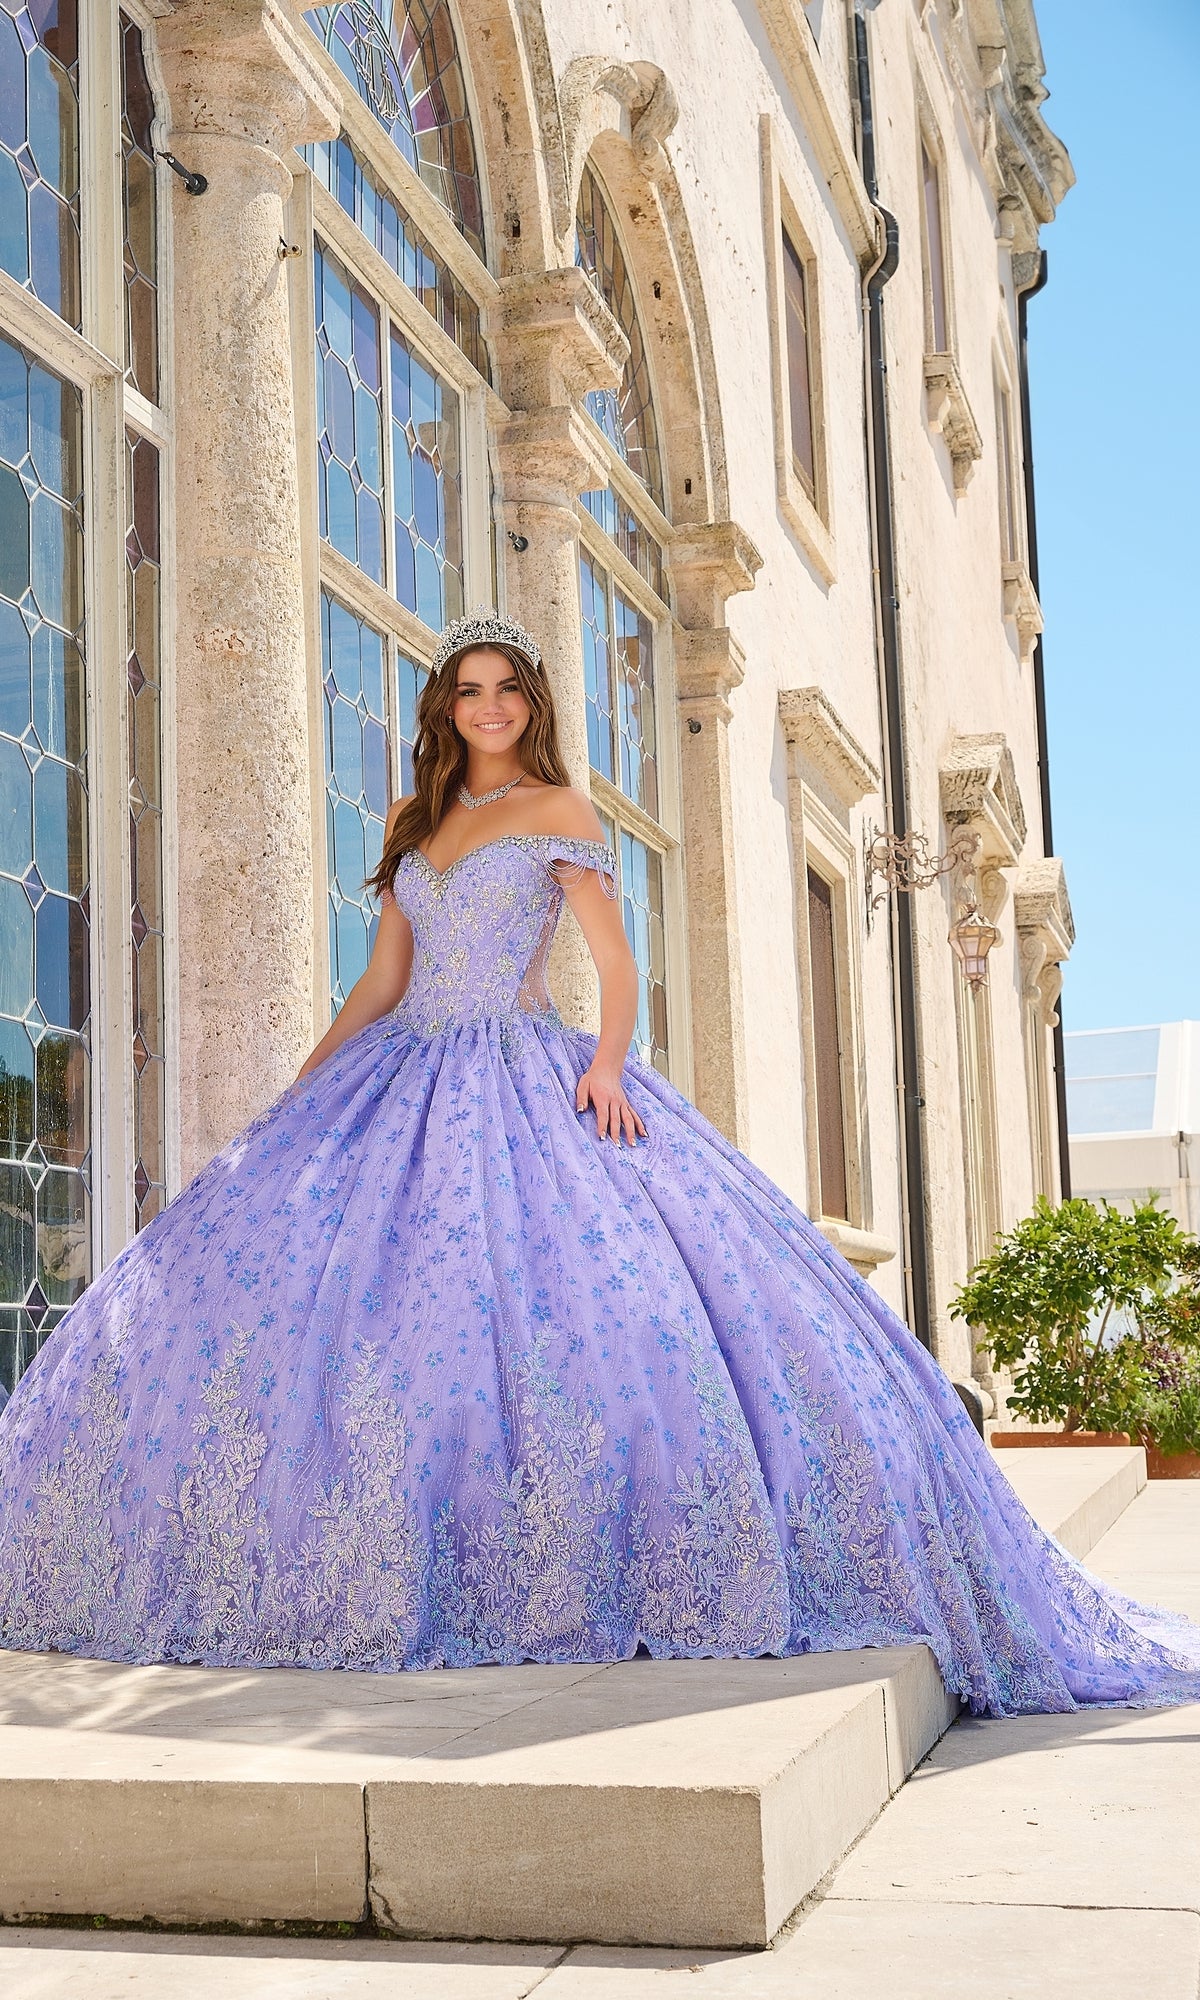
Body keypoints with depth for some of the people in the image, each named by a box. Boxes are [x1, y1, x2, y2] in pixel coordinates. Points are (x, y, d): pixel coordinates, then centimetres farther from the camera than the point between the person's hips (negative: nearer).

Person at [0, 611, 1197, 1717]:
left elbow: (616, 963, -1)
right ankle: (352, 1580, -2)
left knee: (588, 1283, -21)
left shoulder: (557, 809, 6)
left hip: (527, 1082, -5)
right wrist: (301, 1085, 12)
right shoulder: (414, 825, 19)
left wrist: (606, 1062, -18)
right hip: (407, 1081, 5)